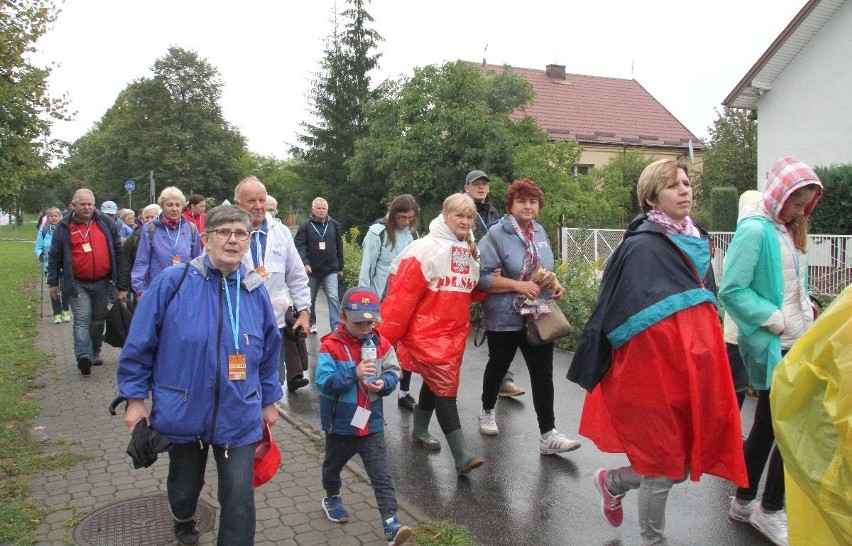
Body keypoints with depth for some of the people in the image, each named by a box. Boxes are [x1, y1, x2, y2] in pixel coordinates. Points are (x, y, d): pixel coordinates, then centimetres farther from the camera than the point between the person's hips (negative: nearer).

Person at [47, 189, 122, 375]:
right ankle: (84, 356, -21)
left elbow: (117, 249, 9)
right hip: (77, 284, -2)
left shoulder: (106, 223, 3)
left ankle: (95, 352, 27)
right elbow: (54, 256, 4)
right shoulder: (65, 226, -1)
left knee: (99, 319, 13)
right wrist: (53, 282, 3)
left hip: (102, 282, 3)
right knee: (82, 319, -12)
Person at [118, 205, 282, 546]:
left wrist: (269, 400, 13)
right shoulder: (172, 282, -12)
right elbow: (139, 344, -5)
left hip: (239, 418, 1)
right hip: (183, 413, 0)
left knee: (239, 499, -2)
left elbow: (269, 352, 8)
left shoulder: (254, 291, -3)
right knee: (185, 484, 23)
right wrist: (135, 398, -3)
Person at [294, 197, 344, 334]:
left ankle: (336, 327, -12)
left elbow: (339, 248, 11)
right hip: (311, 271, 0)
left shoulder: (334, 225, 5)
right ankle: (311, 324, 30)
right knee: (310, 299, 13)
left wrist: (340, 267, 13)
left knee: (333, 297, -11)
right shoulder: (306, 226, -3)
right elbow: (299, 246, -10)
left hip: (331, 270, 0)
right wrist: (305, 263, -24)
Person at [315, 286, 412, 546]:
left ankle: (391, 525, -1)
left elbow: (393, 372, -1)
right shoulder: (331, 346, -18)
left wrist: (384, 383, -23)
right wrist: (354, 373, -34)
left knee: (382, 476, -2)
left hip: (371, 424, 2)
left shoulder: (380, 343, -5)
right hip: (340, 425, -1)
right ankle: (332, 498, 53)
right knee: (333, 465, 25)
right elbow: (324, 382, -25)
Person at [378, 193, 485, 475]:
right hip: (427, 332, -8)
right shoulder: (426, 248, -14)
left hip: (456, 331, 8)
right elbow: (402, 295, -17)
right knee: (445, 387, -10)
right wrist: (387, 336, -17)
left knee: (435, 382, 20)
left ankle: (420, 430, 40)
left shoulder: (471, 252, 9)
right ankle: (462, 456, -8)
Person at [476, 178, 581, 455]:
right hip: (505, 317, -4)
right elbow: (482, 277, -20)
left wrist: (555, 283, 1)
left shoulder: (540, 232, 7)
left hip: (540, 316, 5)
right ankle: (488, 411, 41)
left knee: (543, 374, 1)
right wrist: (519, 286, -24)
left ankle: (548, 434, 5)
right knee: (498, 366, 16)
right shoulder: (496, 234, -14)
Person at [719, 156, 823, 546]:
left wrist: (807, 307, 6)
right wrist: (775, 320, -18)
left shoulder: (788, 229, 12)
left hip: (794, 342, 9)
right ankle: (770, 510, 15)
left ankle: (744, 502, 29)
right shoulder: (755, 229, -14)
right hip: (771, 345, -9)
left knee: (768, 424, 15)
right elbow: (732, 290, -20)